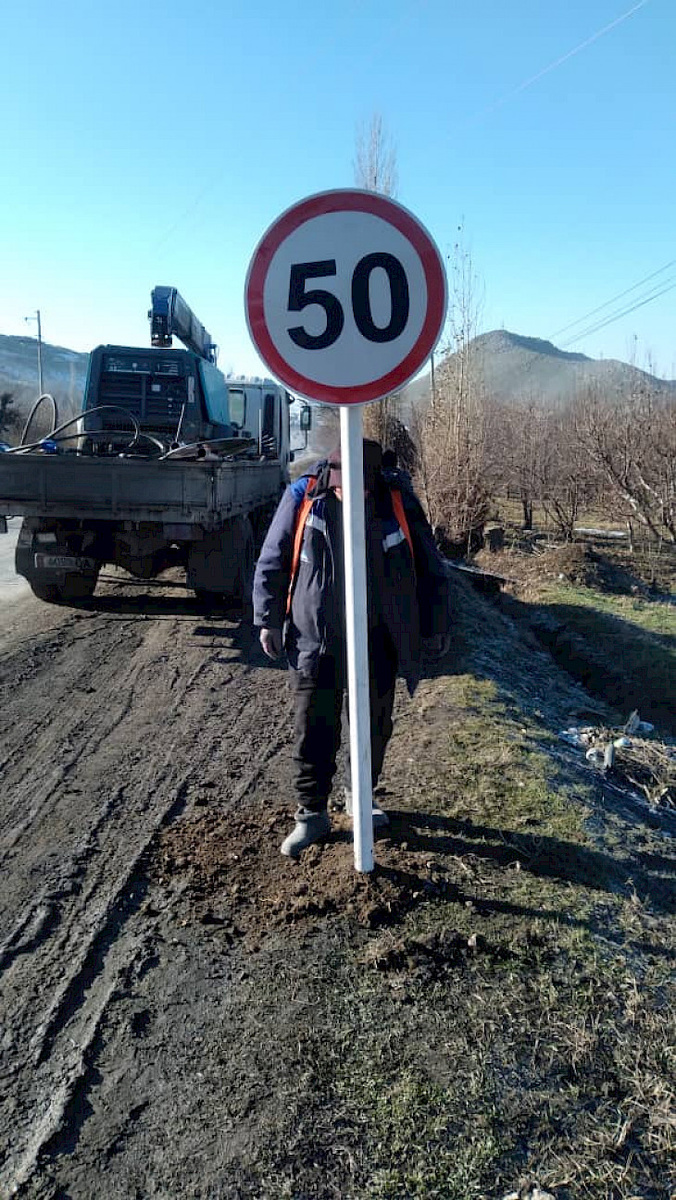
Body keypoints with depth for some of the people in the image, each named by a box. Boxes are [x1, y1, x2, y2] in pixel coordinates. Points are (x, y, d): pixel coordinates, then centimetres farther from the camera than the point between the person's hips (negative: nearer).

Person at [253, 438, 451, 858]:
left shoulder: (398, 501, -8)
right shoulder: (303, 497, -10)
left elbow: (429, 567, 3)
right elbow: (272, 562, 1)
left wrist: (435, 624, 6)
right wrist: (269, 619, 0)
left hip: (377, 639, 1)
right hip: (315, 638, -1)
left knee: (375, 724, 13)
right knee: (314, 729, 3)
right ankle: (312, 814, 19)